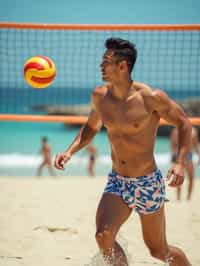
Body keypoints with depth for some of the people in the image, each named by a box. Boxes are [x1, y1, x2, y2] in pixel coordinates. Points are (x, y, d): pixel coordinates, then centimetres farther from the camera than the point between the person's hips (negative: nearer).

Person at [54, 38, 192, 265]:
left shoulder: (151, 98, -17)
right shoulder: (100, 96, -2)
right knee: (103, 237, -21)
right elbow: (91, 127, 17)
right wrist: (69, 151, 1)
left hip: (148, 184, -4)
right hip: (117, 182, 4)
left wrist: (180, 164, -19)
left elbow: (184, 123, -7)